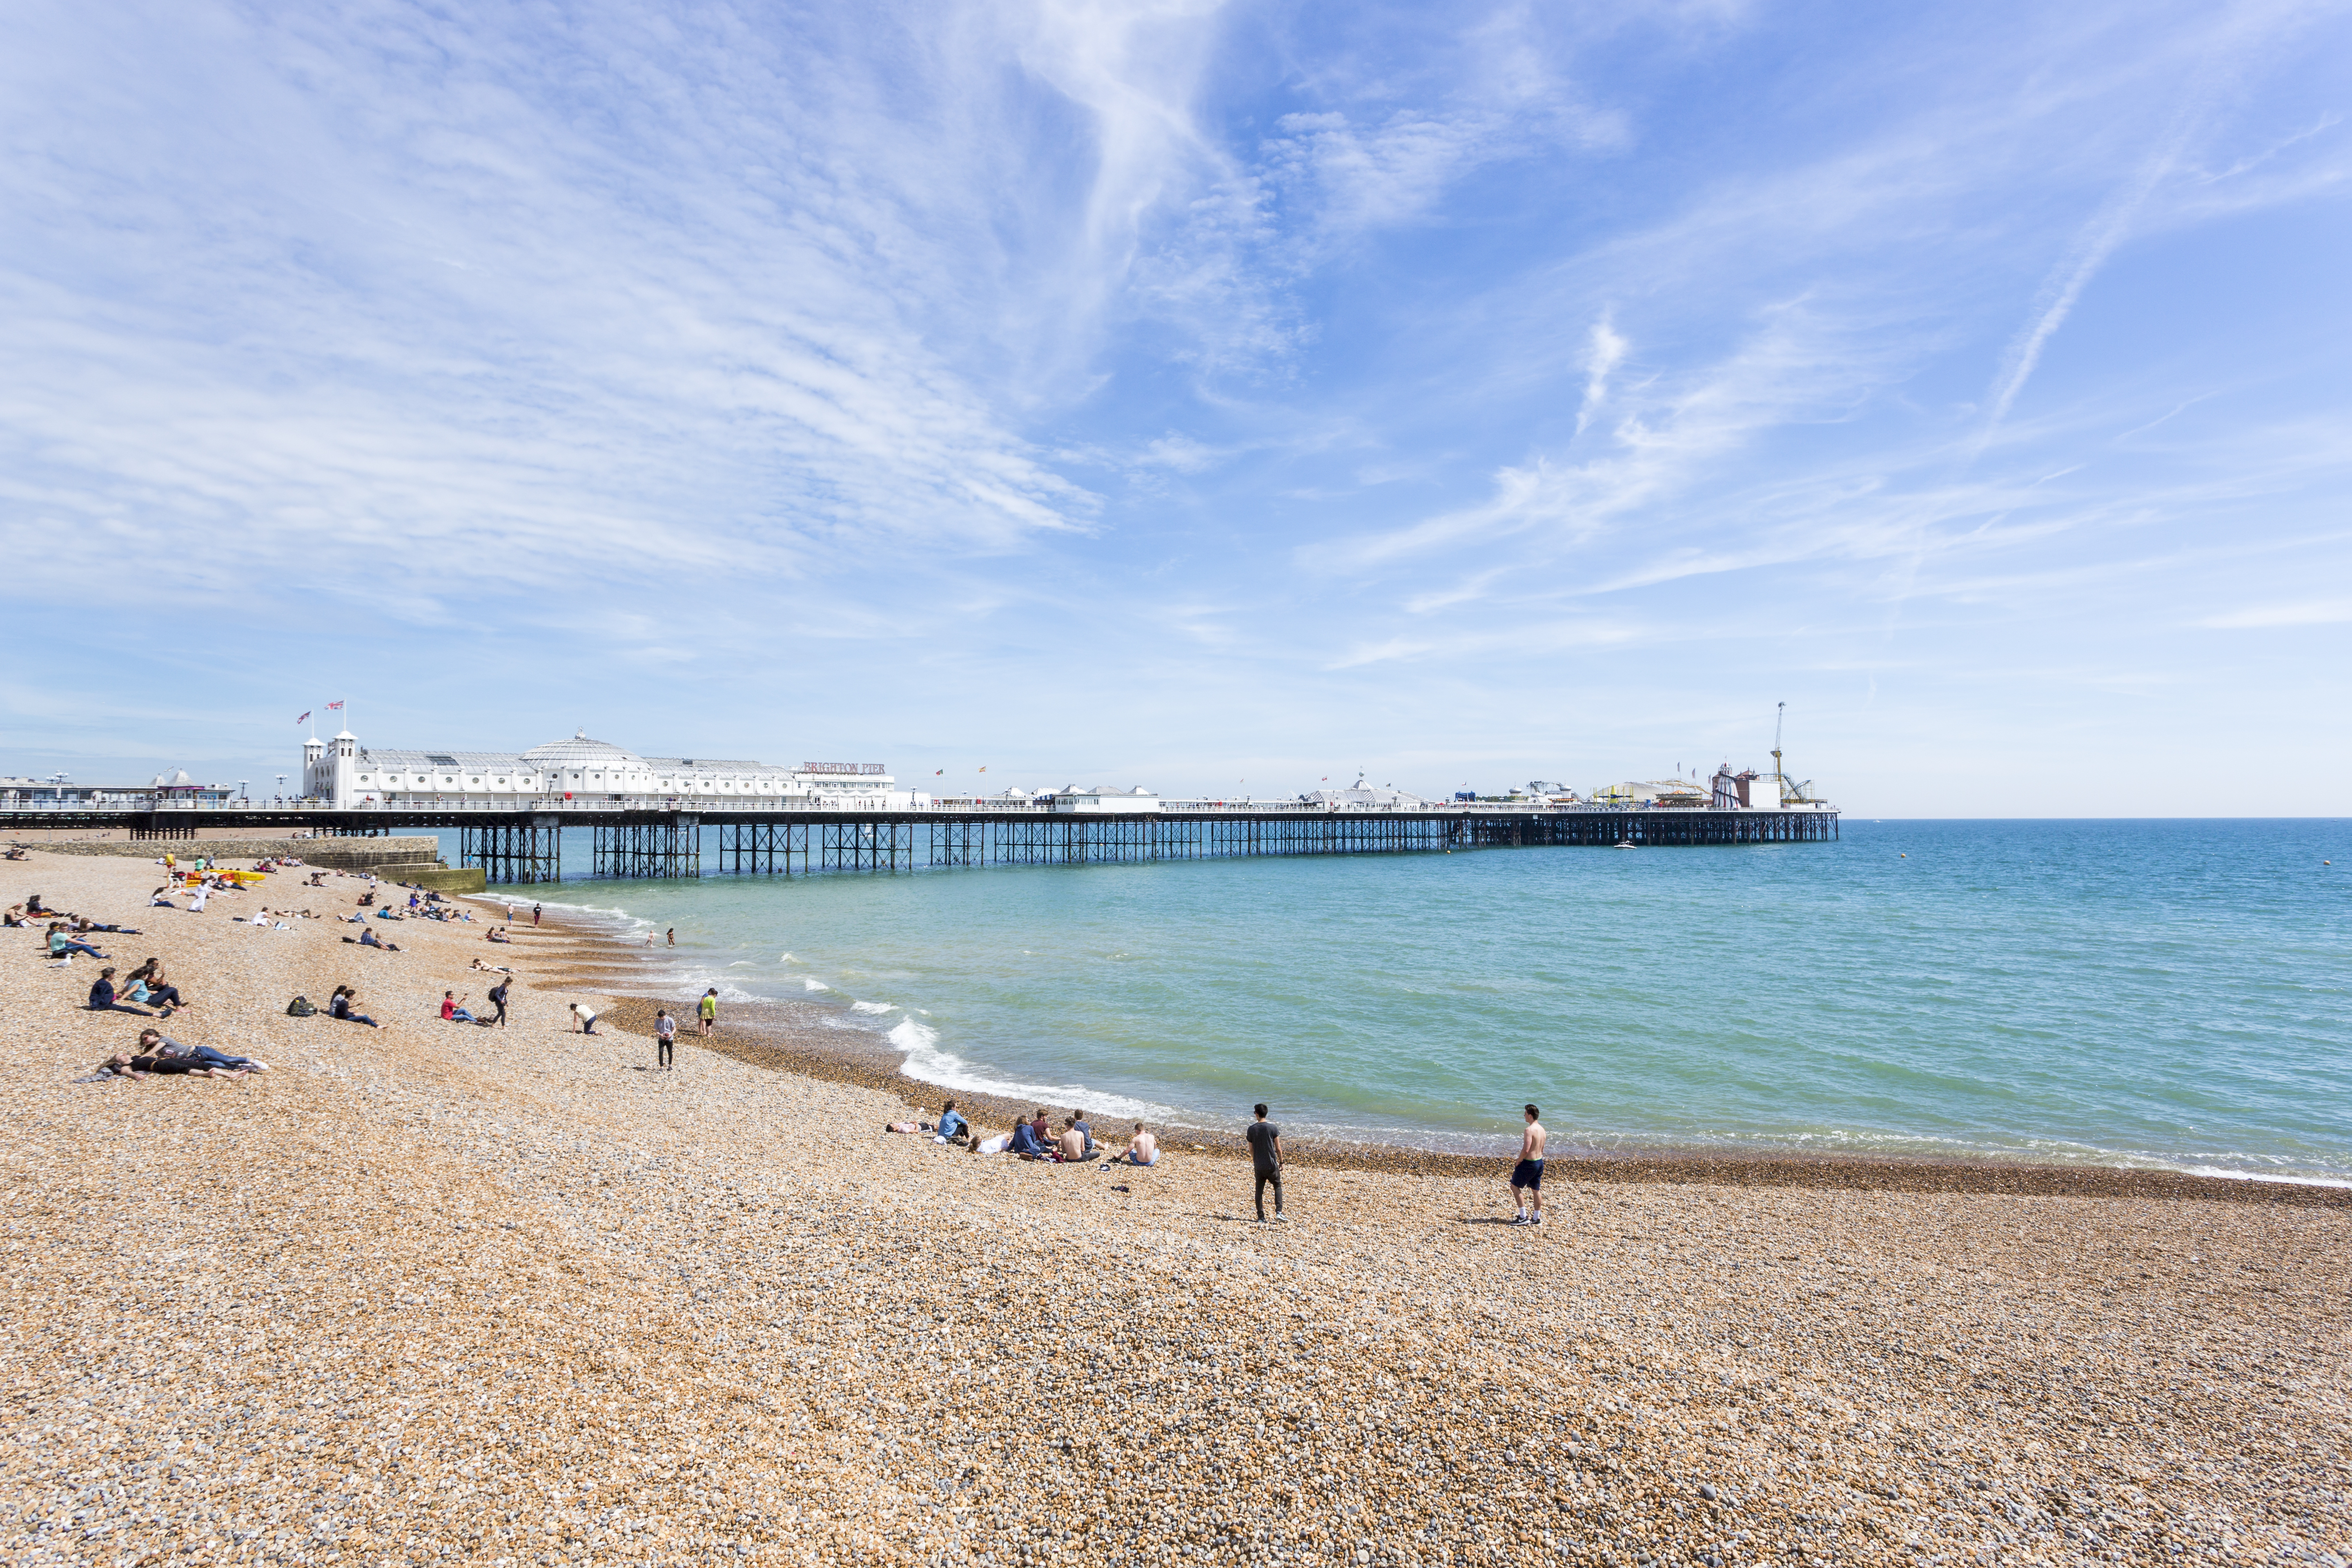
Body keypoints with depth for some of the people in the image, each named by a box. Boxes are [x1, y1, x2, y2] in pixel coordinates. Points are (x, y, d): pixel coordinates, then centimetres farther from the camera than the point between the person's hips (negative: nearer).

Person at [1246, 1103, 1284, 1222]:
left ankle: (1261, 1217, 11)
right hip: (1272, 1165, -2)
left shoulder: (1251, 1129, -2)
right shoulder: (1273, 1128, -9)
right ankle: (1279, 1212, 2)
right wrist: (1281, 1162, 6)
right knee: (1278, 1186, 16)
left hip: (1258, 1166, 2)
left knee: (1259, 1190, 11)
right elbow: (1278, 1148, -7)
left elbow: (1251, 1150, 5)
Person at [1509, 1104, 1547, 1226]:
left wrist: (1518, 1161, -13)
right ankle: (1536, 1218, 22)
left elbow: (1526, 1150, -26)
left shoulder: (1530, 1130, -22)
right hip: (1539, 1162, 9)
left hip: (1529, 1163, -9)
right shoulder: (1542, 1129, 7)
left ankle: (1524, 1217, 1)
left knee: (1515, 1186, 3)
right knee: (1536, 1190, 15)